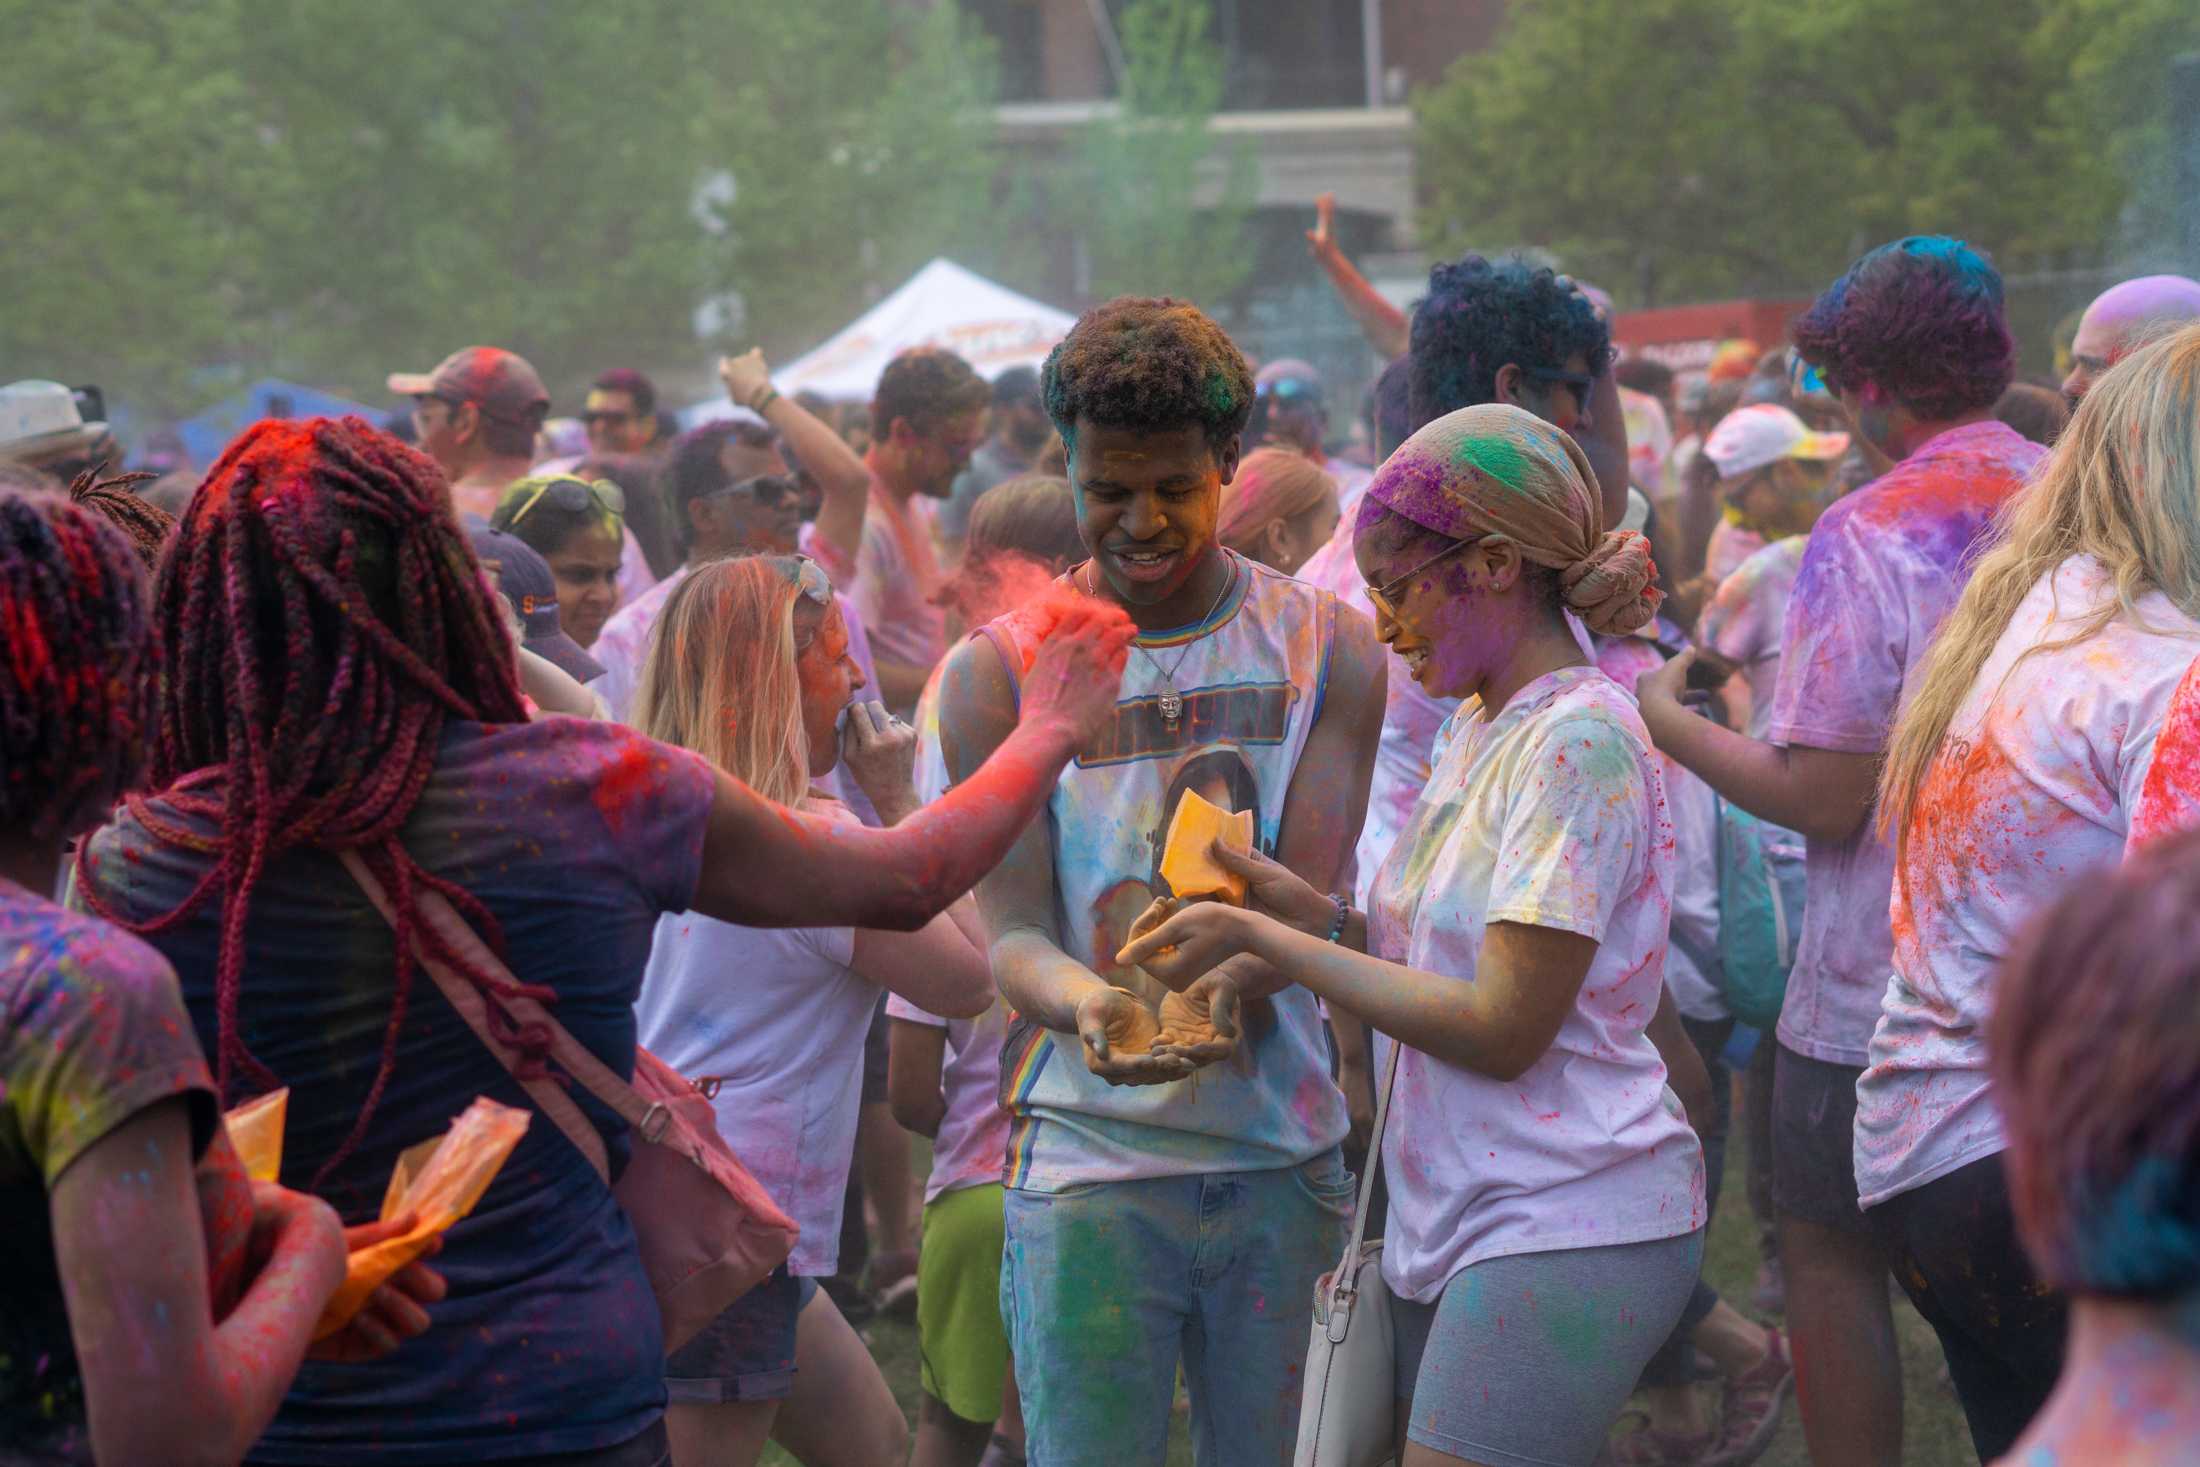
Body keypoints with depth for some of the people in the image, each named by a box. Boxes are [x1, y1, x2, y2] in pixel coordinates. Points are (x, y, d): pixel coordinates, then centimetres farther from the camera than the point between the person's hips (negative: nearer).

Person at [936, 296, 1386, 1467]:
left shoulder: (1326, 647, 5)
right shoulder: (999, 670, 2)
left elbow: (1307, 895, -4)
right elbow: (1012, 930, -5)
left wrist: (1231, 984, -27)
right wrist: (1085, 1003, -29)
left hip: (1280, 1160, 2)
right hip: (1088, 1165, -1)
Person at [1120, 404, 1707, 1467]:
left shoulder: (1578, 741, -14)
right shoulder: (1481, 726, 14)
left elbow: (1502, 1030, -18)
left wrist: (1260, 938, -14)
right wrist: (1317, 916, 0)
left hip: (1564, 1229, -8)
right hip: (1458, 1221, 8)